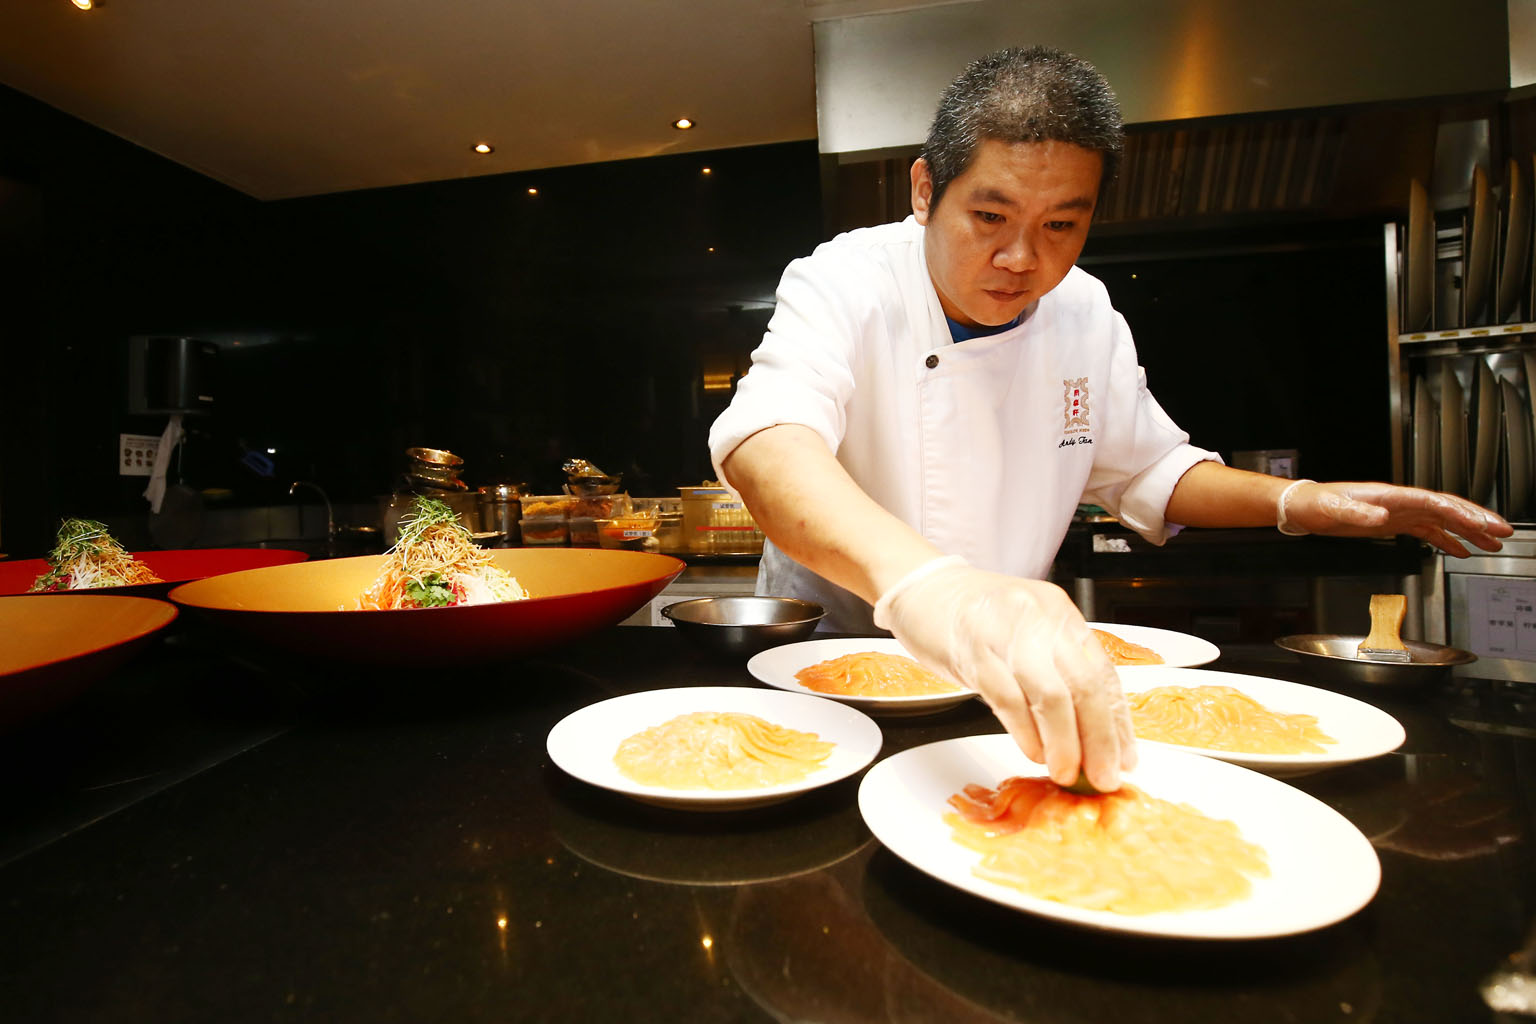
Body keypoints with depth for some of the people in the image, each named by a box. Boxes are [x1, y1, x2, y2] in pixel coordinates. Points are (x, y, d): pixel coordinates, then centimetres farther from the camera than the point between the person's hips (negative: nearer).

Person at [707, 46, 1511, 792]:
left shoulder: (1086, 313, -1)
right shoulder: (844, 282, -17)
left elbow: (1147, 469, 14)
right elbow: (767, 441, -38)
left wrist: (1295, 501, -3)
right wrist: (919, 580, -57)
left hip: (1007, 675, 4)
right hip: (828, 656, -3)